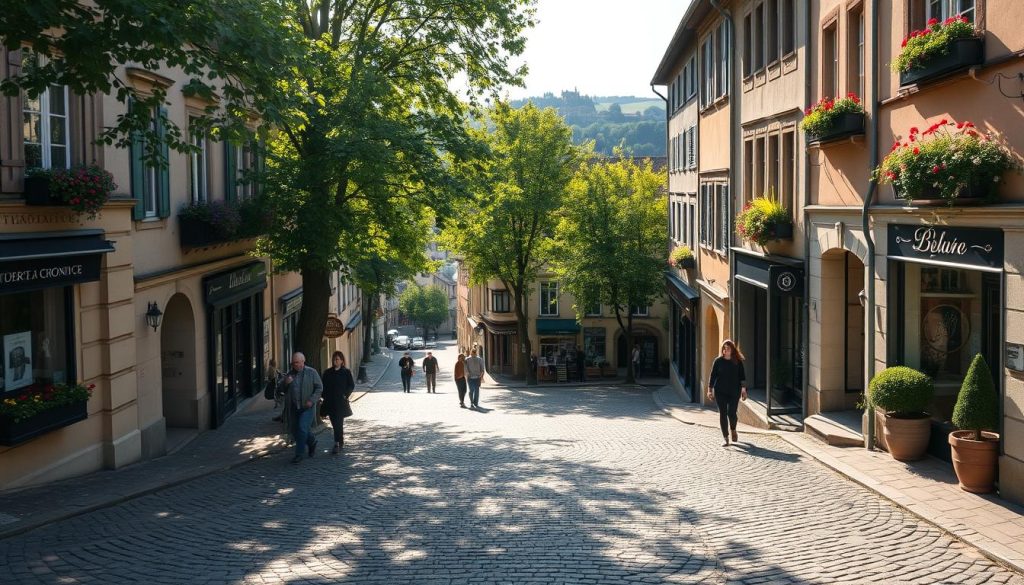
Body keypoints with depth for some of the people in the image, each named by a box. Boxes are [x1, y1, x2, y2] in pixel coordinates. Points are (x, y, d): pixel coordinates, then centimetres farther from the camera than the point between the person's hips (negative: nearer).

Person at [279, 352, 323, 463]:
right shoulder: (290, 374, 14)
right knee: (294, 430, 10)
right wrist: (285, 383, -7)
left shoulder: (311, 372, -1)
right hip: (293, 407, 6)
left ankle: (299, 454, -5)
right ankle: (312, 442, 35)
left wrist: (312, 400, -15)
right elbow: (282, 389, 16)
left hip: (307, 407, -5)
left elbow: (319, 388, -3)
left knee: (302, 429, -14)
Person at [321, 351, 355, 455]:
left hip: (341, 402, -4)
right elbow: (324, 386, 12)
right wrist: (325, 396, 0)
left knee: (338, 423, -11)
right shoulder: (327, 372, 9)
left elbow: (351, 385, 1)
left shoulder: (346, 372, 0)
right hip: (330, 402, 4)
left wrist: (345, 395, -7)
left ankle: (337, 444, -12)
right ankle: (341, 443, 24)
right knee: (335, 423, 11)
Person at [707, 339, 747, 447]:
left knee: (731, 413, -7)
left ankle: (733, 430, 26)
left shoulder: (738, 362, 4)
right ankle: (726, 439, 5)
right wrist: (710, 390, -2)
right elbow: (712, 376, 3)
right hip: (720, 392, 0)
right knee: (722, 414, -2)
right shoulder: (718, 361, 2)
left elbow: (742, 376, 4)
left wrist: (743, 389, -5)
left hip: (734, 392, 0)